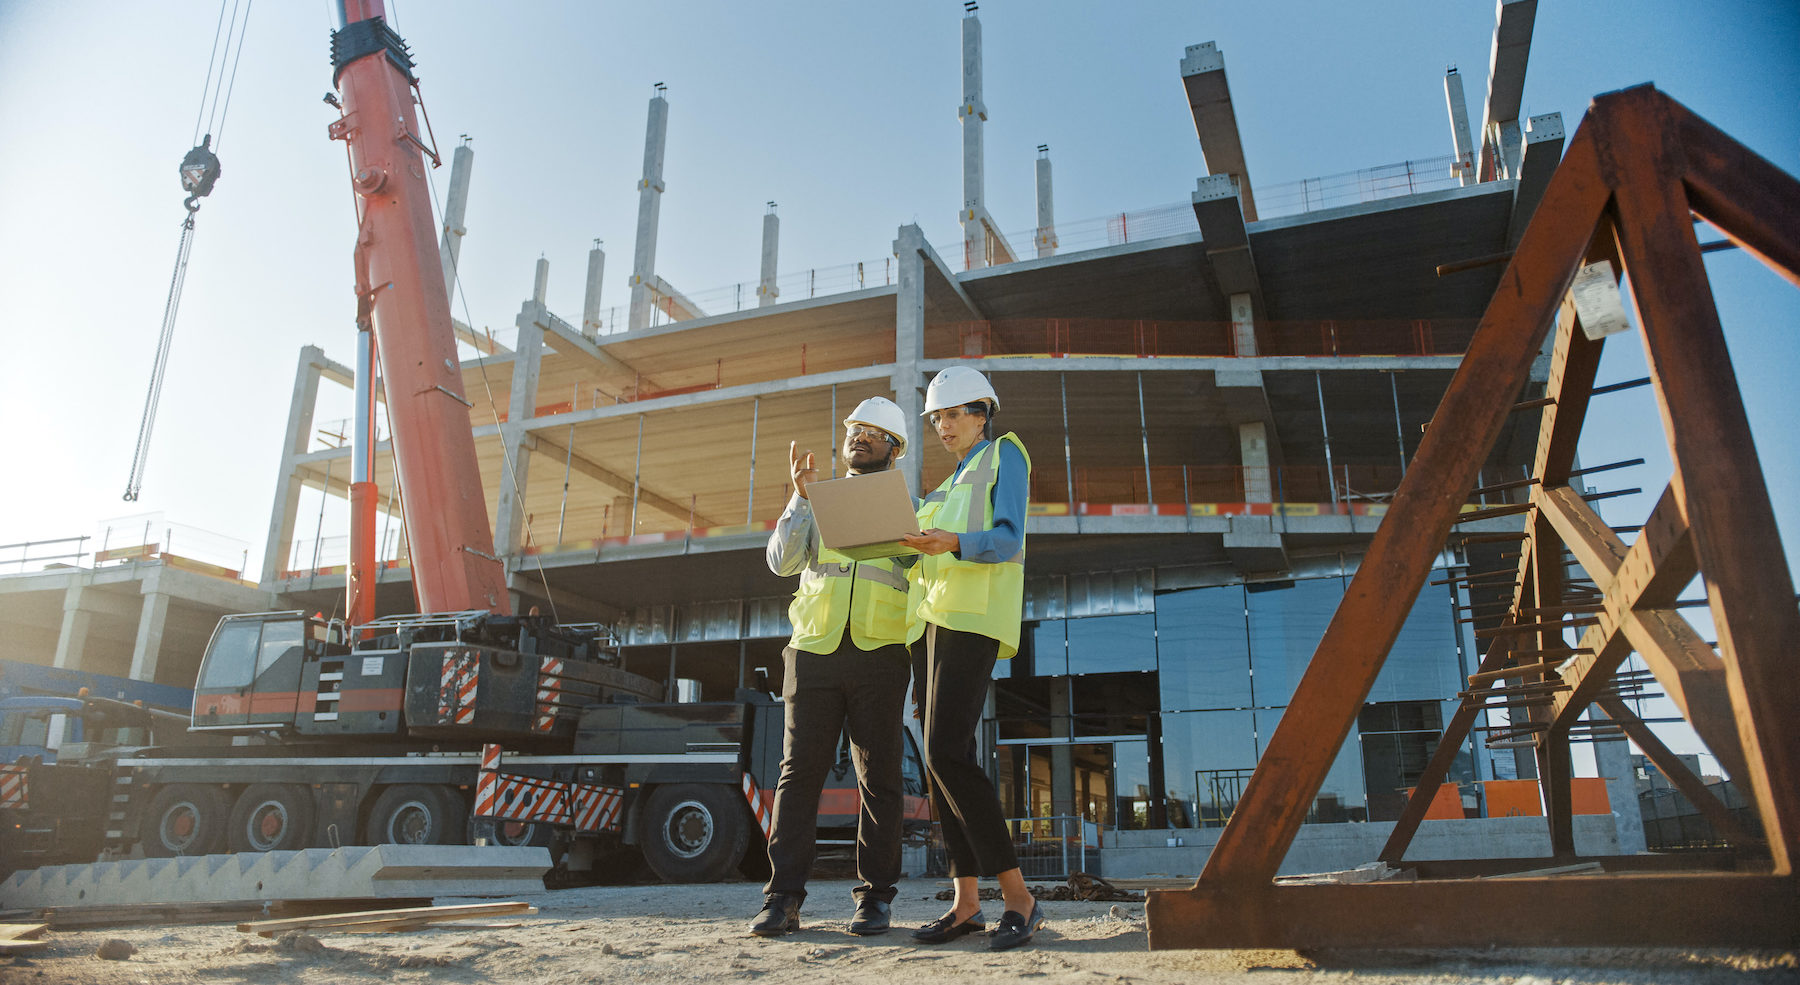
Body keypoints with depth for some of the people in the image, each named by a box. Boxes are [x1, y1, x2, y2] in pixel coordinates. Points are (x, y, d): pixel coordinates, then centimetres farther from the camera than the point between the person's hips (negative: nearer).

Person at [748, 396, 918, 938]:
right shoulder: (819, 500, 17)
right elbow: (782, 561, 2)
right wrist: (800, 495, -6)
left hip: (880, 655, -1)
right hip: (815, 650, 1)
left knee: (878, 778, 1)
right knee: (799, 771, -2)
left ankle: (875, 898, 9)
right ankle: (783, 899, 2)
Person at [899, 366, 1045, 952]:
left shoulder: (1005, 455, 5)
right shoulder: (952, 484, 28)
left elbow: (1007, 541, -10)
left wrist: (954, 543, -27)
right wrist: (915, 544, 5)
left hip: (974, 616, -8)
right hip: (935, 617, 8)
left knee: (946, 752, -19)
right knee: (943, 757, 2)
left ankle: (1019, 899, -15)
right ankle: (966, 903, 5)